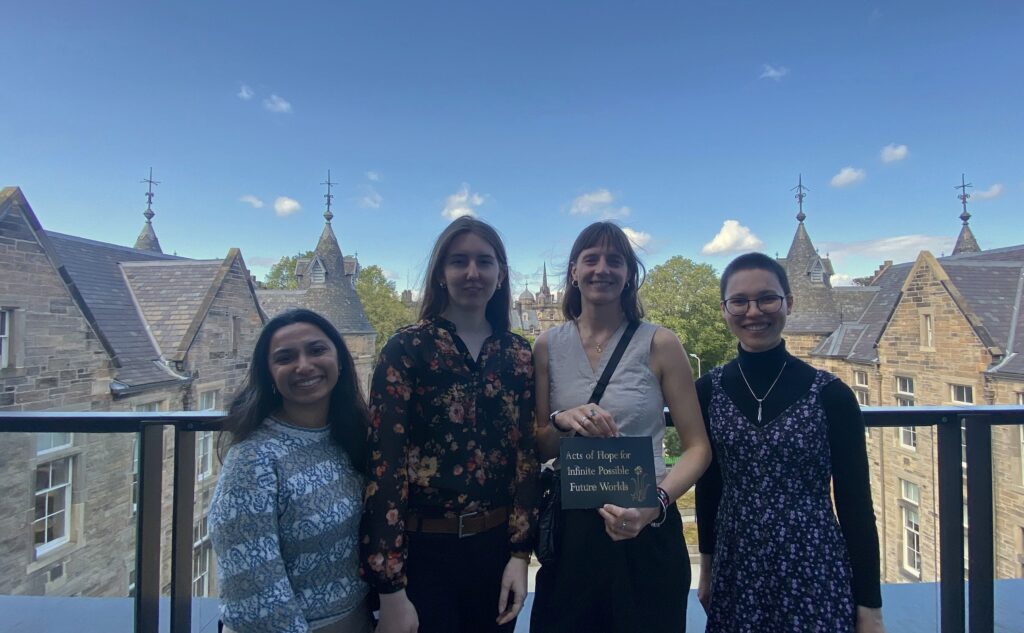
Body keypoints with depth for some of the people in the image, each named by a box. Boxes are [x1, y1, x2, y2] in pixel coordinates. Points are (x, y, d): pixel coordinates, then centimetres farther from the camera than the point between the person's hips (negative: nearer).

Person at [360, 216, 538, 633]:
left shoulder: (518, 355, 2)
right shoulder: (406, 348, -10)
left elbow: (525, 453, 5)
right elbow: (384, 460, -14)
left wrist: (520, 552, -1)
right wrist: (390, 588, -15)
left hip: (496, 547, 4)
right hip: (422, 551, -4)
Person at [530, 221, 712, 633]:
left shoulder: (659, 344, -6)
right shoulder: (549, 346, 1)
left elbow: (697, 447, -4)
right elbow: (539, 449, 4)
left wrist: (657, 502, -21)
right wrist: (561, 422, -17)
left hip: (645, 528, -1)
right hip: (569, 528, 2)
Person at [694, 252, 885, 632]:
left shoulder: (830, 394, -8)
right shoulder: (709, 391, -3)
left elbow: (855, 504, -4)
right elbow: (707, 487, 6)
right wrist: (707, 568, 12)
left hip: (814, 574, -2)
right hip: (735, 575, 2)